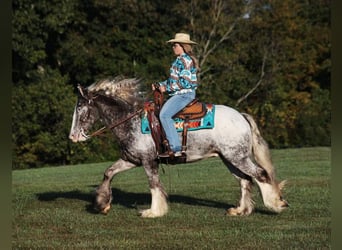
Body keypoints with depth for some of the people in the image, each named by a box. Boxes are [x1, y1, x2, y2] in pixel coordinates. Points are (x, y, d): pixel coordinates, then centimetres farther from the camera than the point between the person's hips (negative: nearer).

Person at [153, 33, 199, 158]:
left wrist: (167, 88, -15)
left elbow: (185, 82, -20)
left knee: (164, 114, -24)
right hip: (179, 94, 11)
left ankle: (176, 149, -28)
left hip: (184, 94, -11)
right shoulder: (180, 60, 19)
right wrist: (160, 85, 12)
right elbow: (173, 79, 25)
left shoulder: (185, 61, -13)